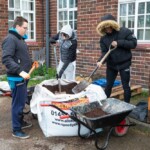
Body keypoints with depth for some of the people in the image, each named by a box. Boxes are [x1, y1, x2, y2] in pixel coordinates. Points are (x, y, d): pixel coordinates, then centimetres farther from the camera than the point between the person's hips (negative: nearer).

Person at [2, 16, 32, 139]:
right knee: (18, 103, -2)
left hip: (23, 77, 10)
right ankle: (16, 130, 9)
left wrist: (31, 63, 15)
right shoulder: (10, 39, -15)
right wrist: (20, 71, -31)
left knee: (22, 101, 19)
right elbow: (6, 59, -24)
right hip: (17, 78, -10)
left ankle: (21, 122, 35)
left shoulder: (20, 38, 15)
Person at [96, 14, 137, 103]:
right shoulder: (103, 38, -4)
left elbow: (134, 43, -14)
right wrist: (101, 61, -28)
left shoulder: (125, 32, -11)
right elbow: (105, 52, -8)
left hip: (124, 64, -3)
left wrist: (119, 43, -23)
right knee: (108, 85, 13)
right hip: (111, 65, 3)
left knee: (126, 86, 6)